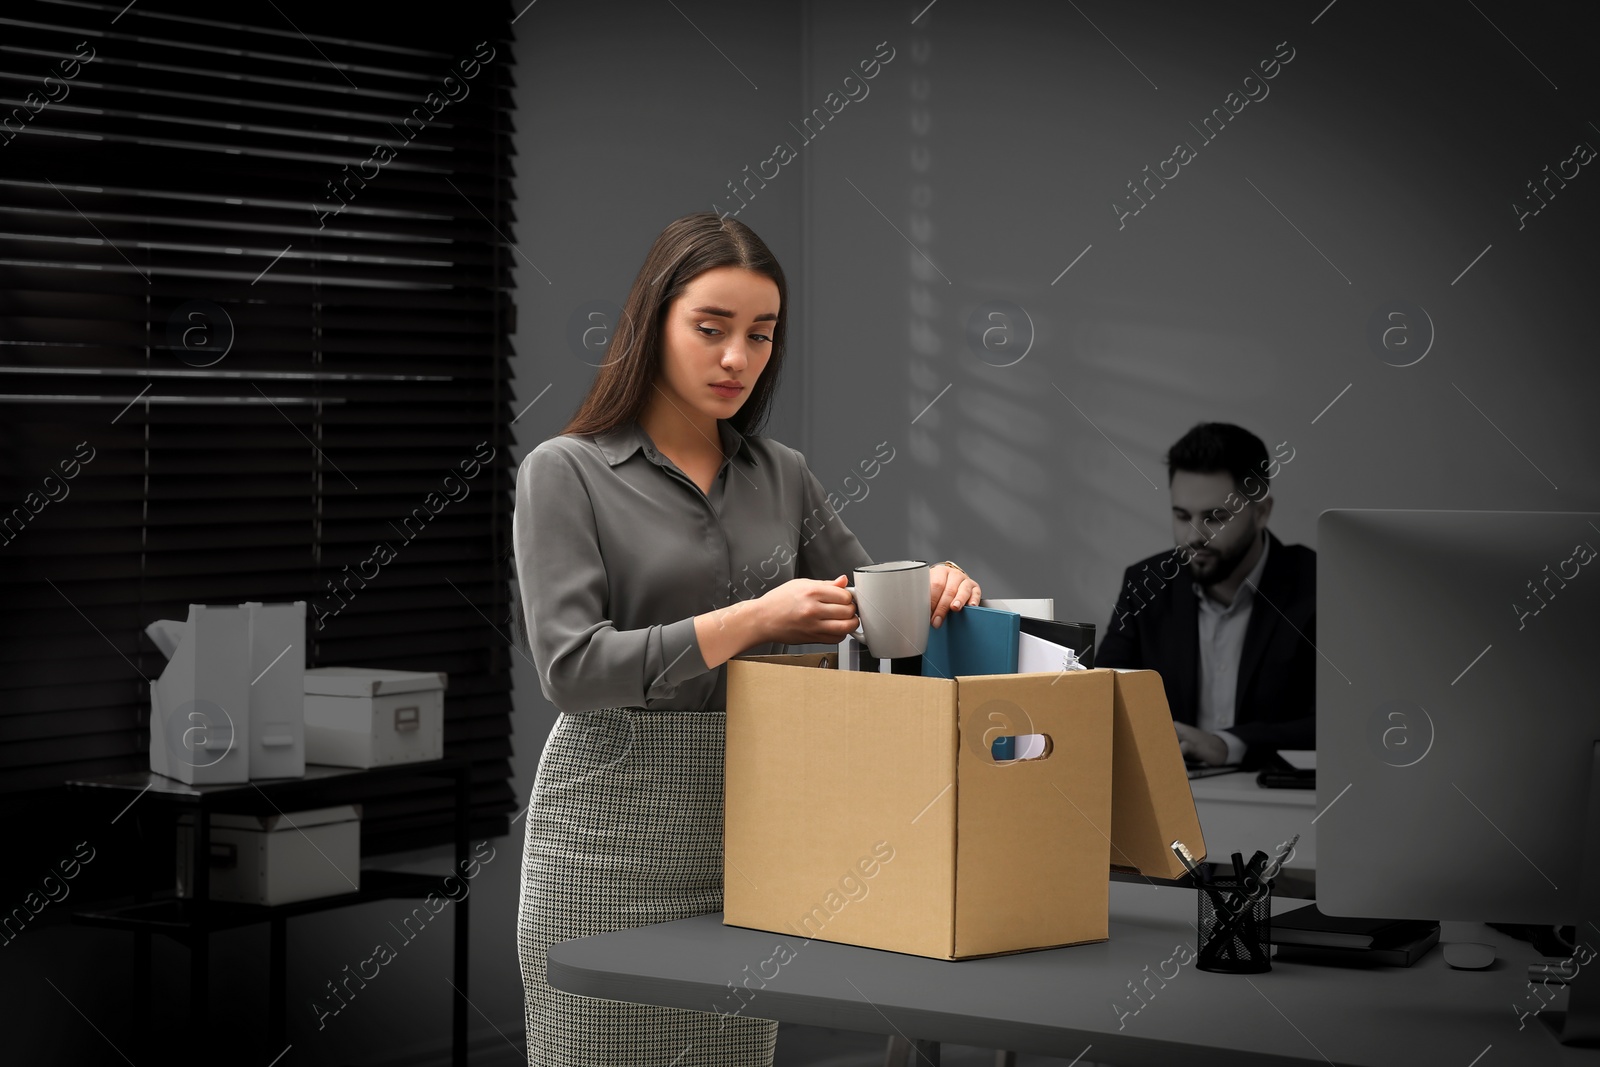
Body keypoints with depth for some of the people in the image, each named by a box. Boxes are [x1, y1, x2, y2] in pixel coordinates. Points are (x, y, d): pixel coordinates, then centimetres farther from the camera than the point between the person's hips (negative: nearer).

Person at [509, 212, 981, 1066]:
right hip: (613, 833, -5)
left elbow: (859, 599, 18)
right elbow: (570, 667, -15)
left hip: (749, 827, 5)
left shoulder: (780, 475, 10)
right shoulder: (564, 473, -5)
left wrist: (926, 591, -6)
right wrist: (750, 620, -23)